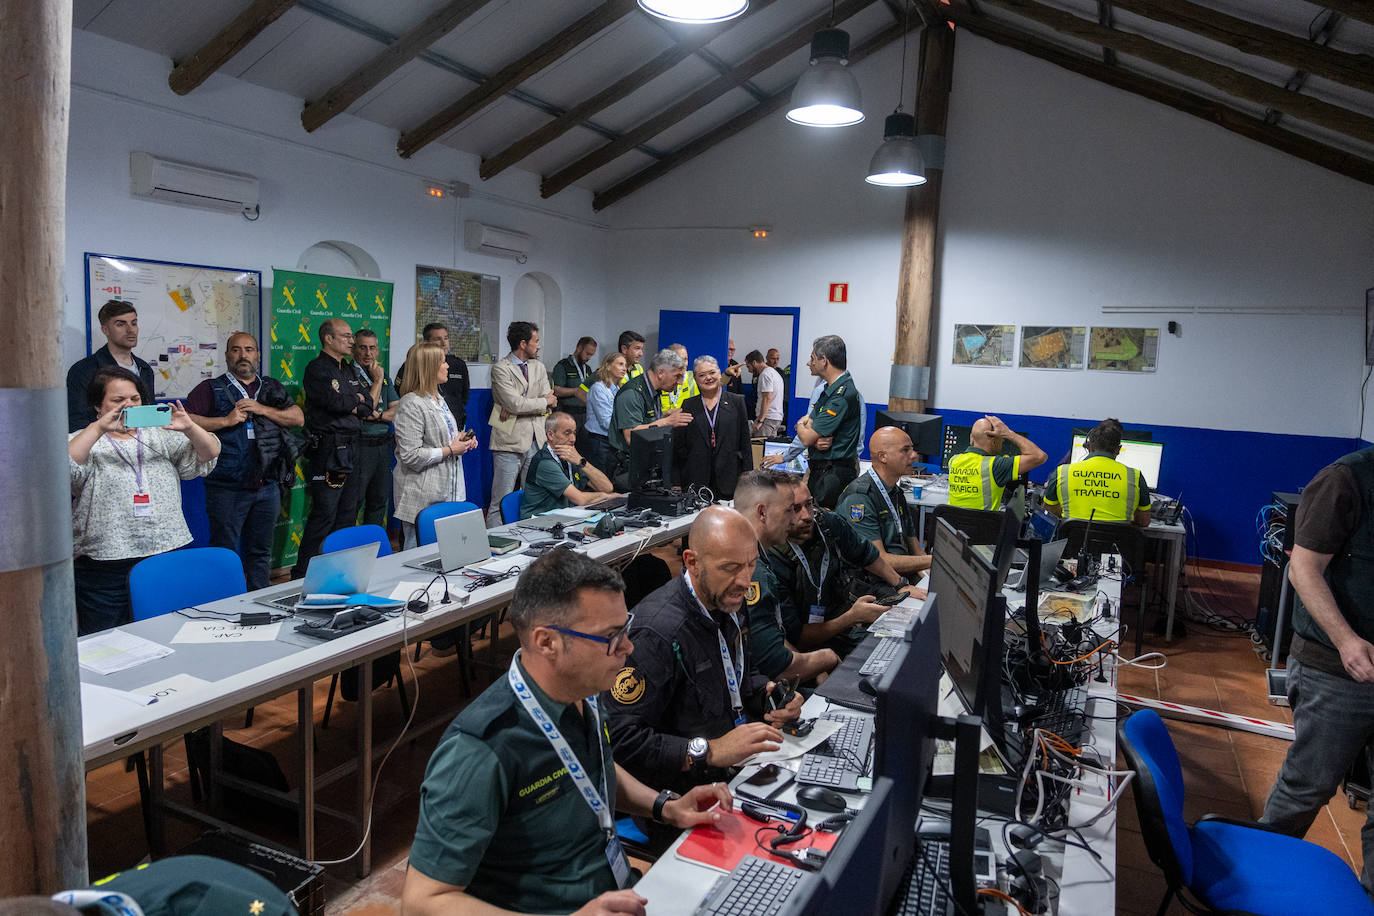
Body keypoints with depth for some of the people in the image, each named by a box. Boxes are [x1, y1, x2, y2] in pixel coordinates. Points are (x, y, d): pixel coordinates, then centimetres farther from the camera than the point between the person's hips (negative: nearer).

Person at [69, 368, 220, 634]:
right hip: (106, 567, -2)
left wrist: (189, 428, -15)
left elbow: (208, 455, 3)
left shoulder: (161, 436, 12)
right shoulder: (82, 442, 5)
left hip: (169, 557, 3)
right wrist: (99, 428, -24)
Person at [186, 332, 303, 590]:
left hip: (267, 487, 4)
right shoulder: (211, 389, 4)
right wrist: (226, 421, -14)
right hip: (227, 489, -3)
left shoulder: (273, 389, 15)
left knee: (261, 552, 13)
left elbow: (298, 417, 4)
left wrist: (262, 409, -8)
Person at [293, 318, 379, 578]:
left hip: (351, 449, 8)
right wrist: (361, 398, -1)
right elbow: (339, 403, -19)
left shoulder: (350, 370, 18)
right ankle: (302, 575, 0)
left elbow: (369, 407, 11)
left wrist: (350, 402, -6)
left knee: (347, 515, 12)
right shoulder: (317, 369, -7)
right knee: (324, 515, -8)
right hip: (329, 450, -8)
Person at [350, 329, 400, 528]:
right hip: (360, 444, -6)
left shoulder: (383, 373, 14)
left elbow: (397, 410, 9)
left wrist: (378, 416, -8)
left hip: (383, 444, 7)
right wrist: (377, 379, -14)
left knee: (379, 500, 13)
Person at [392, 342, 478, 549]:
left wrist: (462, 440, 11)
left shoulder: (438, 399, 15)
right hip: (422, 500, -9)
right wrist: (450, 450, -15)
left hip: (448, 492, 9)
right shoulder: (411, 404, -14)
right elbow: (411, 456, -20)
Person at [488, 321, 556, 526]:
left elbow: (549, 404, 5)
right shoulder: (500, 368, -6)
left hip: (536, 441, 6)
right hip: (510, 441, -6)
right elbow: (515, 403, -18)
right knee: (501, 502, -4)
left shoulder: (538, 367, 14)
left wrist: (519, 406, -10)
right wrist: (543, 401, -3)